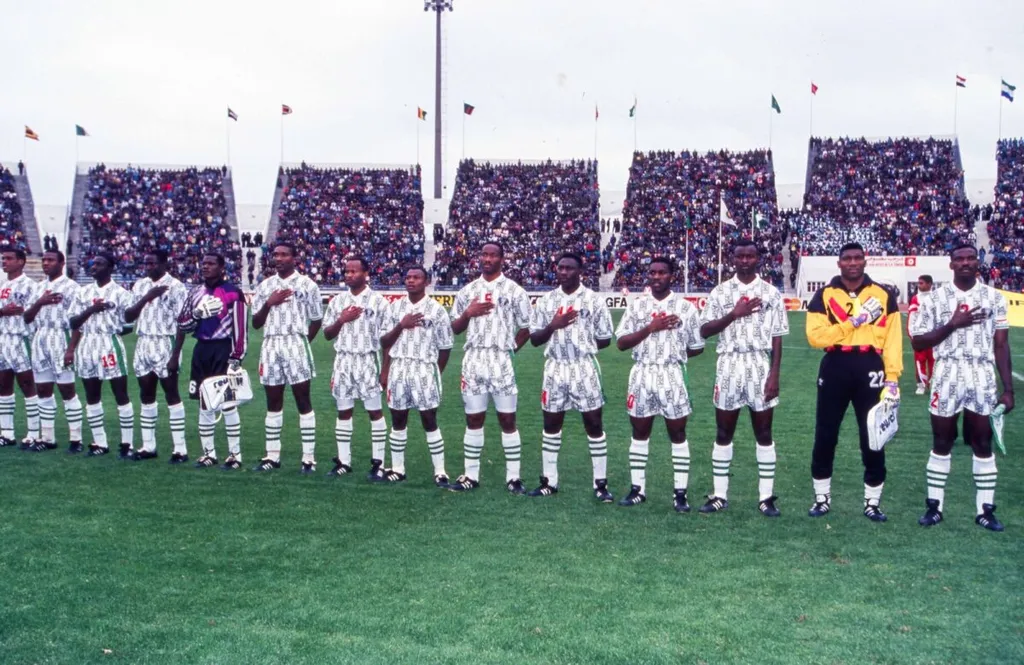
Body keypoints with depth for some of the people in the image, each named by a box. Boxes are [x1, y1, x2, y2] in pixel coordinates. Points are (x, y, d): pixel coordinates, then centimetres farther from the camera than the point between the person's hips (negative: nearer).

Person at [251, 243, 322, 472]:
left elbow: (316, 320, 6)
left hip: (296, 344, -4)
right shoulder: (264, 286, 11)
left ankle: (309, 457, 0)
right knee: (273, 403, 8)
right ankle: (272, 455, 15)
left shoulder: (307, 284, 1)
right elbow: (255, 324, 10)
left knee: (303, 402, -3)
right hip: (270, 346, 4)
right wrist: (268, 303, -6)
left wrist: (302, 342, 3)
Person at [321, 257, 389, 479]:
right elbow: (327, 334, 10)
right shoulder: (337, 301, 8)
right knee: (343, 411, 8)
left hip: (368, 360, -4)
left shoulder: (377, 301, -3)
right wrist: (342, 320, -9)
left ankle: (378, 463, 3)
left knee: (375, 411, -1)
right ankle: (343, 461, 16)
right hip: (343, 361, 4)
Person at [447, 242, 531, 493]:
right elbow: (455, 329, 12)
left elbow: (525, 328, 4)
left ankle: (513, 477, 8)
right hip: (473, 361, 3)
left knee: (507, 420, 1)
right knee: (473, 419, 8)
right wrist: (468, 314, -6)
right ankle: (471, 475, 16)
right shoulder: (467, 291, 10)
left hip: (501, 362, -3)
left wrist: (509, 349, -2)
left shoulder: (514, 291, 1)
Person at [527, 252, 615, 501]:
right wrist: (552, 326, -14)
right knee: (551, 425, 9)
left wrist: (584, 345, -3)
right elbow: (534, 339, 2)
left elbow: (605, 339, 3)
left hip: (585, 369, -2)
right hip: (555, 369, 3)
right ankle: (549, 481, 20)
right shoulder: (546, 301, 5)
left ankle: (601, 483, 9)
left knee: (594, 425, 1)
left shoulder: (594, 300, -2)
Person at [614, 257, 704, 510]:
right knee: (639, 434, 9)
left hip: (672, 376, -2)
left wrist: (674, 355, 5)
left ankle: (680, 493, 10)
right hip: (641, 376, 2)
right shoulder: (637, 306, 4)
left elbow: (697, 347, 5)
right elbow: (621, 343, -4)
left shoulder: (685, 307, 0)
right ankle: (637, 489, 19)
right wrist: (649, 328, -14)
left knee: (678, 434, 3)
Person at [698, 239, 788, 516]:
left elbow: (777, 338, 1)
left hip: (761, 366, -1)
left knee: (764, 433, 3)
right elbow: (704, 330, -1)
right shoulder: (720, 292, 5)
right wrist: (734, 314, -14)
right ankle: (720, 495, 14)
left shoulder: (771, 293, 3)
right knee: (723, 433, 6)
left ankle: (766, 497, 11)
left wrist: (774, 375, -7)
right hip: (729, 366, 1)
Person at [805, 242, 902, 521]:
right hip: (835, 369, 0)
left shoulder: (883, 295, 5)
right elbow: (815, 336, -10)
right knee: (825, 437, 6)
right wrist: (853, 322, -15)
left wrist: (892, 378, -6)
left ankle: (872, 502, 18)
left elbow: (893, 340, 1)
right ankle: (822, 498, 21)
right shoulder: (824, 295, 2)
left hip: (870, 370, 0)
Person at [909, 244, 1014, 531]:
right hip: (947, 377, -1)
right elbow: (918, 343, -2)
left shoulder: (994, 297, 5)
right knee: (942, 443, 6)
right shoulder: (936, 298, 0)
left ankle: (985, 509, 16)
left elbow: (1001, 345, 6)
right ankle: (934, 506, 16)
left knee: (983, 444, 7)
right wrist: (952, 324, -14)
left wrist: (1008, 388, 1)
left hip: (983, 379, 1)